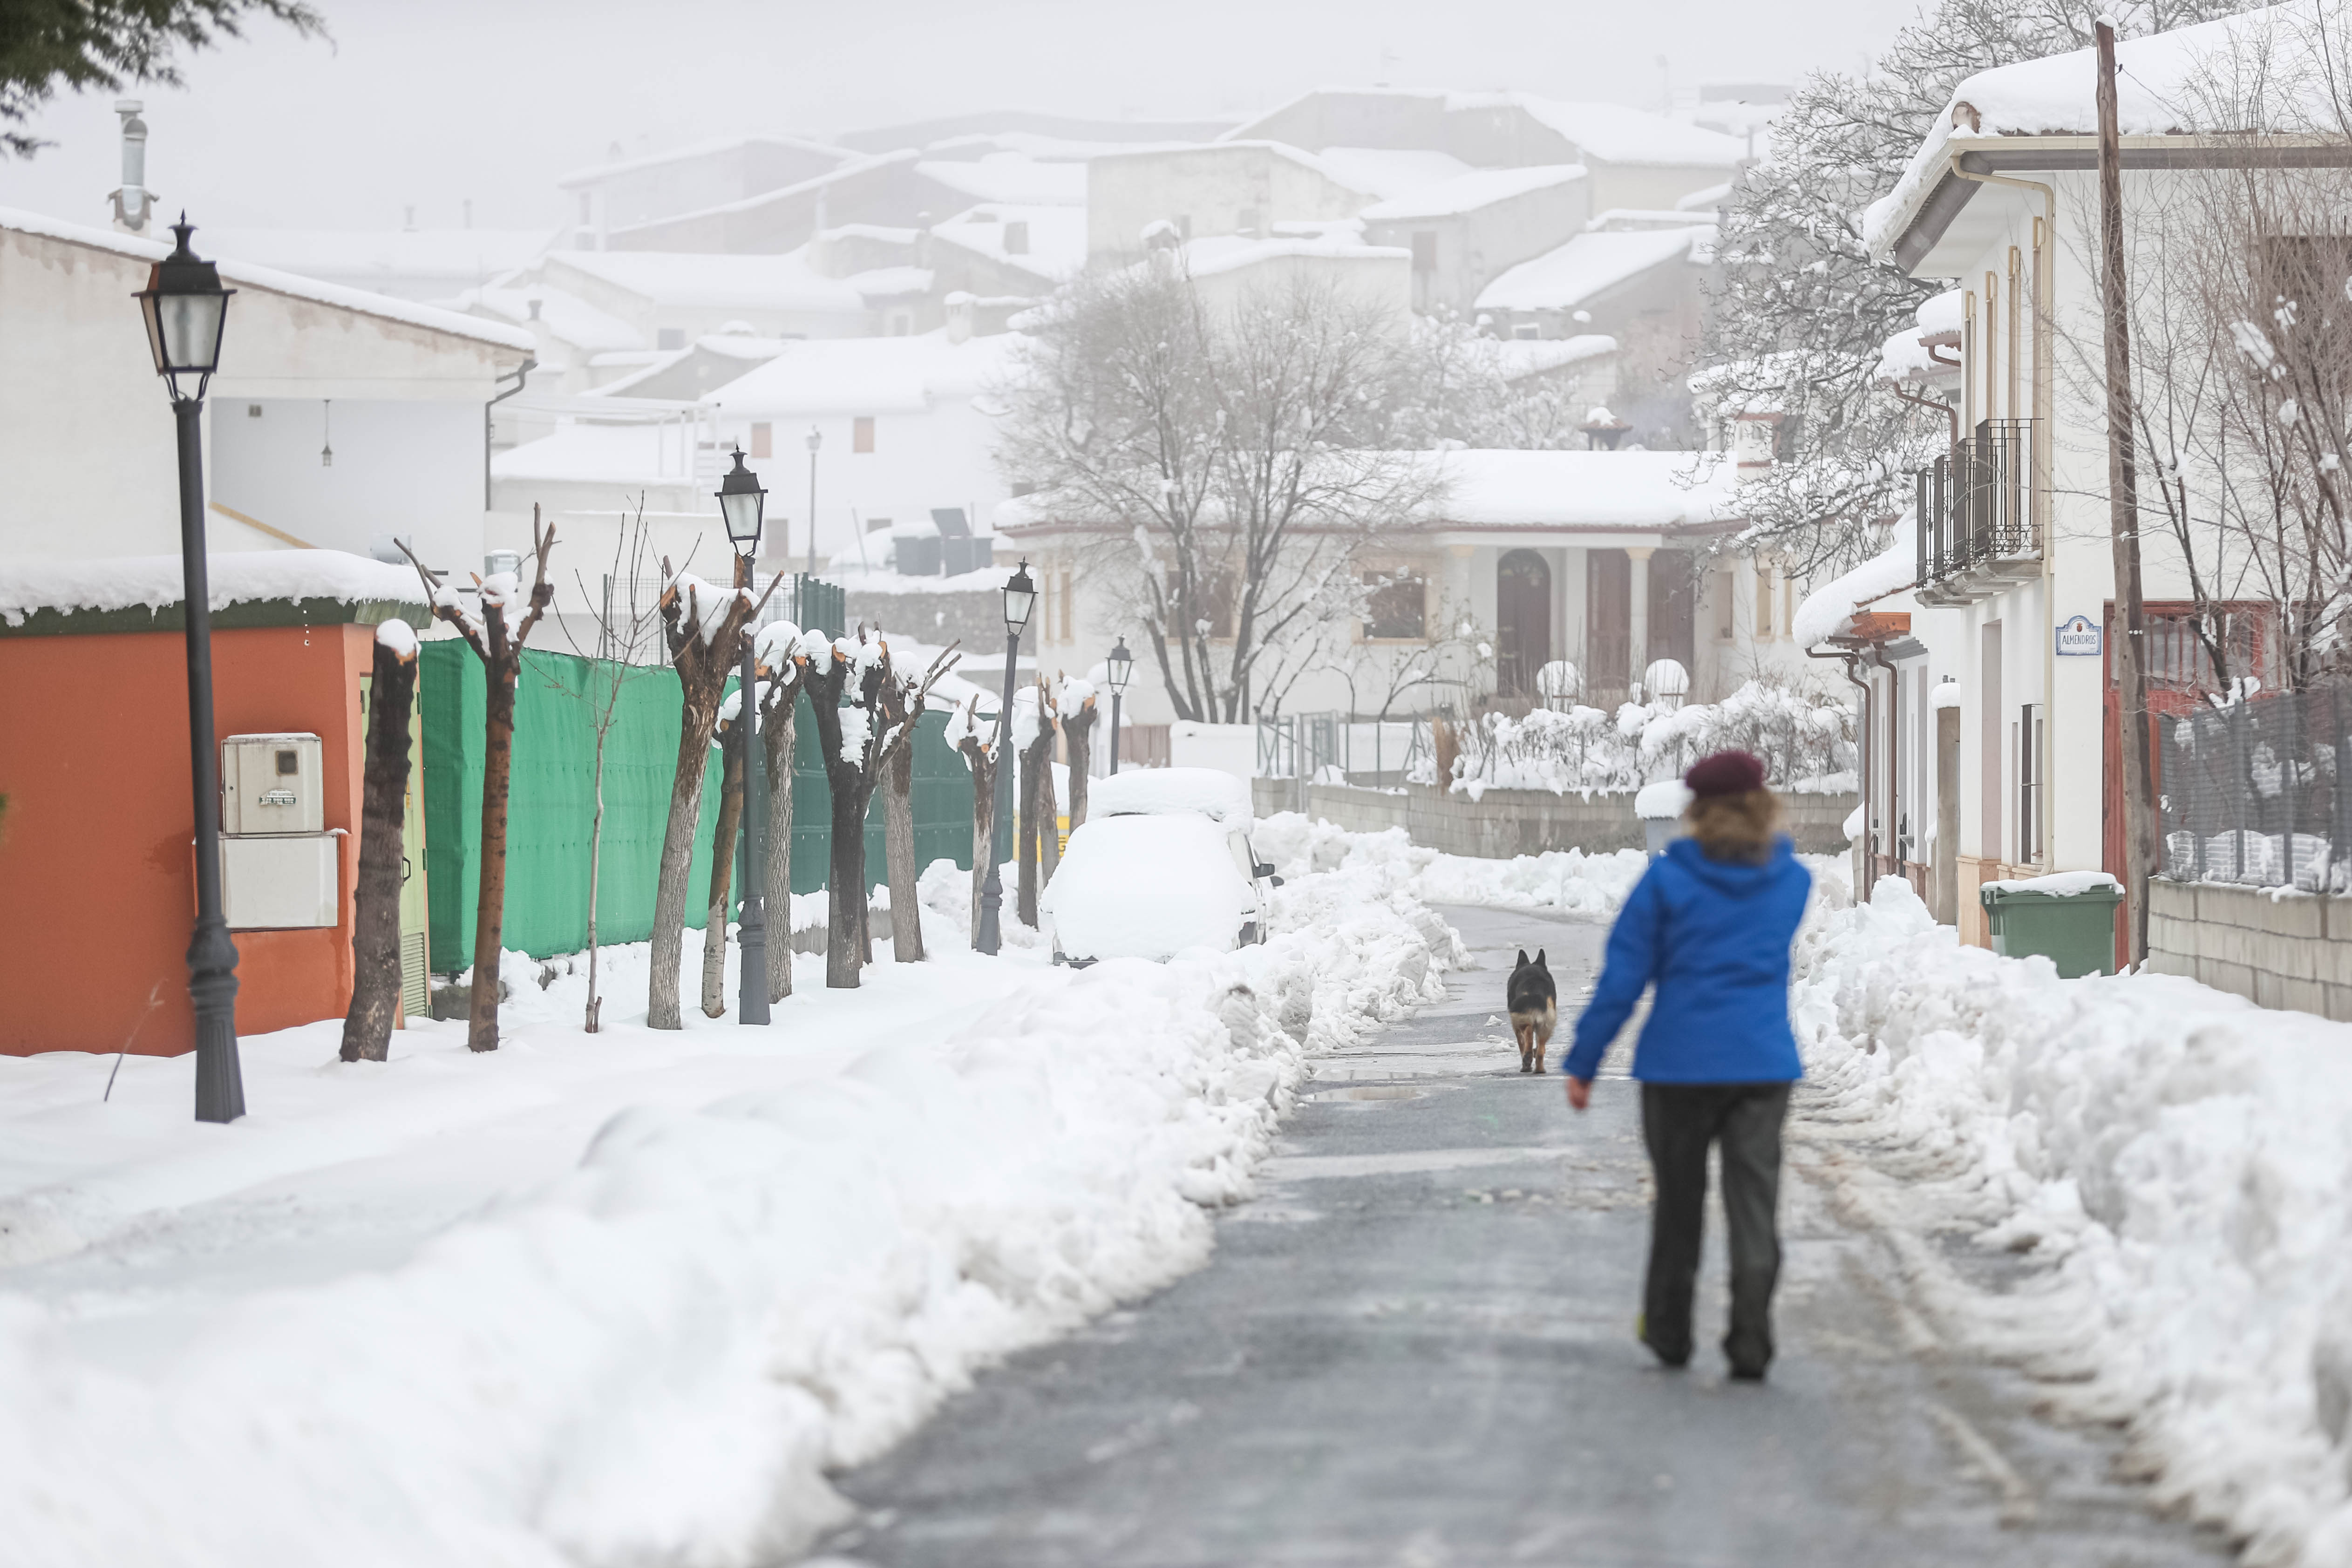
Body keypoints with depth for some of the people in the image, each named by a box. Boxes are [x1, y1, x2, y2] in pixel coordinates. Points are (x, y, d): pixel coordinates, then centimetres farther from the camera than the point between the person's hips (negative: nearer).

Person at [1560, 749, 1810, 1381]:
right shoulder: (1792, 881, 3)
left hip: (1680, 1062, -1)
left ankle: (1669, 1333, 26)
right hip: (1765, 1062, 1)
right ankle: (1750, 1344, -9)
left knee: (1678, 1204, 13)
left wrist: (1583, 1062, -1)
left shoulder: (1667, 879, -7)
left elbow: (1622, 977, -6)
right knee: (1754, 1204, 0)